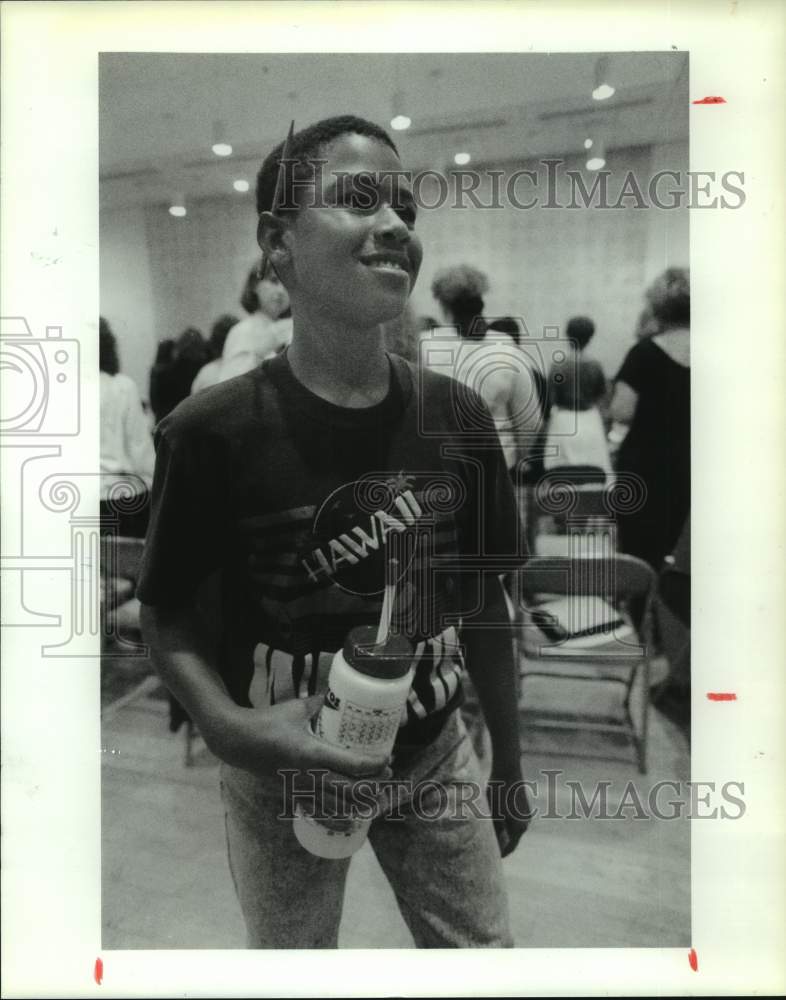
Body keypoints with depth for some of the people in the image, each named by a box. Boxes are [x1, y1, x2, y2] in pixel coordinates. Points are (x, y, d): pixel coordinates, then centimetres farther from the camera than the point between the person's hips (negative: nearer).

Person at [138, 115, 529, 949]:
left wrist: (509, 765, 8)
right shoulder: (212, 432, -19)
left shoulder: (457, 420, -9)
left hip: (435, 756, 3)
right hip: (285, 775, -2)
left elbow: (484, 607, 0)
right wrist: (231, 729, -27)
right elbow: (167, 618, -8)